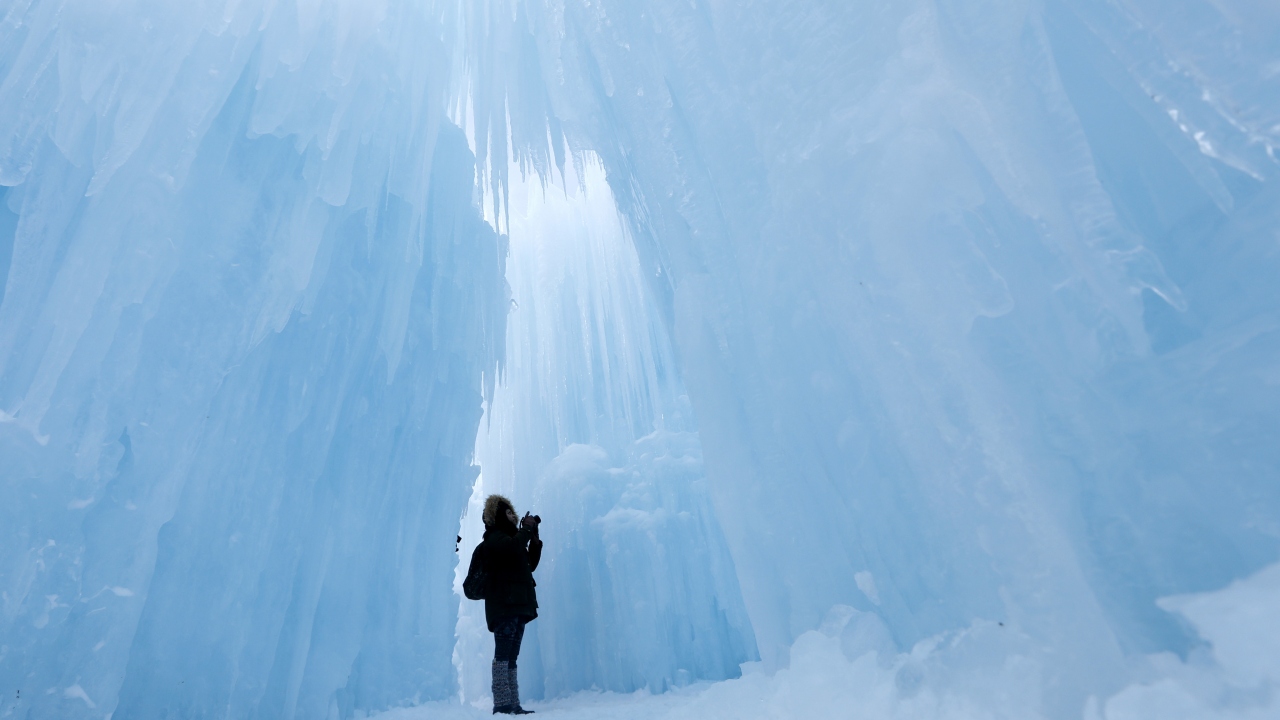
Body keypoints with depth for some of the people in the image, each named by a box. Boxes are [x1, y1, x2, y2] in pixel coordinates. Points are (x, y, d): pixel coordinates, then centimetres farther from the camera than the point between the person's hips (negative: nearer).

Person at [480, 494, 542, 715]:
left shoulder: (509, 537, 27)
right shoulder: (494, 537, -1)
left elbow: (530, 564, 22)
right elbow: (513, 547, -24)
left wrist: (534, 537, 13)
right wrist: (526, 529, -8)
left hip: (517, 604, 9)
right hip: (504, 604, -9)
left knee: (511, 657, 4)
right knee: (502, 654, -14)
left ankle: (513, 705, 3)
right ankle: (502, 703, -17)